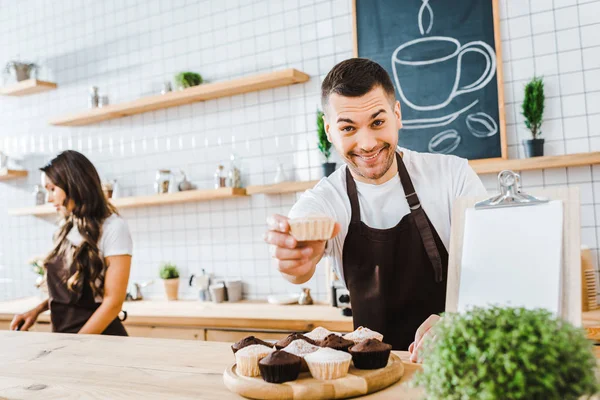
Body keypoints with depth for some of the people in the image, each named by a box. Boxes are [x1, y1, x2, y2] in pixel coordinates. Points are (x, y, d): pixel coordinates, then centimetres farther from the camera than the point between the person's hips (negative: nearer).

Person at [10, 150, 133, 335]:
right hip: (62, 335, 6)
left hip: (98, 338, -6)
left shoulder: (113, 228, -15)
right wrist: (38, 310, -1)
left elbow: (113, 302, -17)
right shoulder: (67, 227, 5)